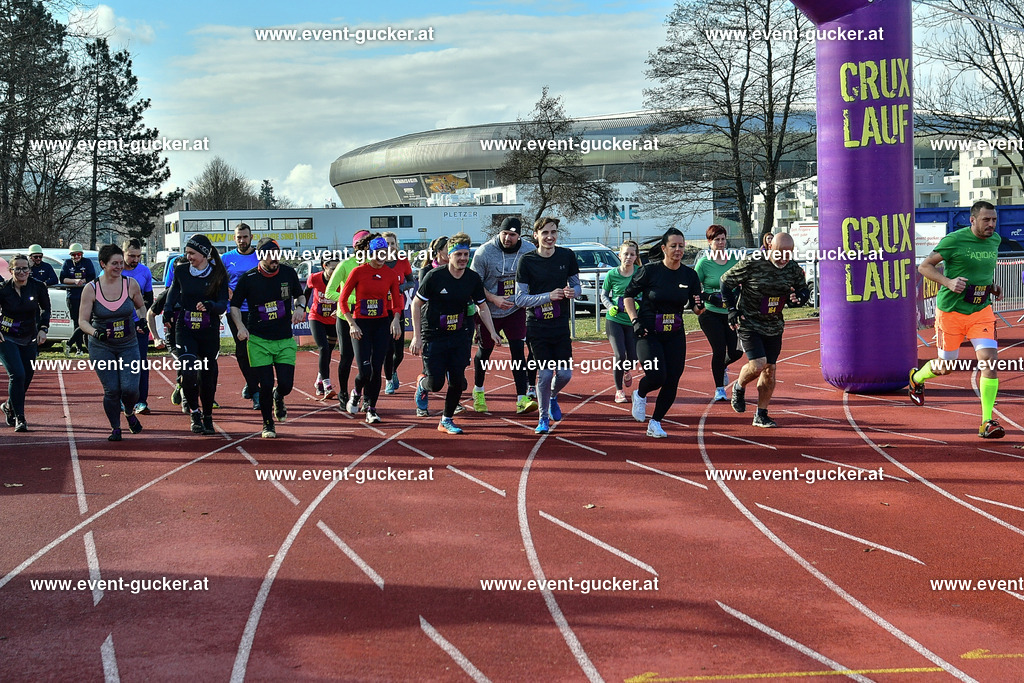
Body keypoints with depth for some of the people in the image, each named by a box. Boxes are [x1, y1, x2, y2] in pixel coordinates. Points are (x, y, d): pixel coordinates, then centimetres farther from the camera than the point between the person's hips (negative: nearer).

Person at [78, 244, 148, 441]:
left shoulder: (131, 284, -3)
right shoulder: (91, 289, -9)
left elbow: (140, 306, 16)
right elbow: (83, 321, -6)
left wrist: (142, 322, -3)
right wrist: (96, 333, -25)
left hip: (128, 346, 1)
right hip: (101, 347, -1)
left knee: (130, 388, -10)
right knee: (111, 390, -6)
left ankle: (130, 413, 24)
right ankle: (115, 429, 16)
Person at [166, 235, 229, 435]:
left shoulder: (219, 275, -4)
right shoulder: (181, 271, 2)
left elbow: (223, 305, -9)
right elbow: (174, 291, 19)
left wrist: (209, 305, -29)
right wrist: (167, 311, 4)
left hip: (209, 332, -1)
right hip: (185, 330, 1)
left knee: (207, 375, 4)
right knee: (188, 372, -17)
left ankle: (207, 417, 24)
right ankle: (195, 414, 3)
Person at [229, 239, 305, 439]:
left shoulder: (288, 273, 1)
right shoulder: (248, 278, -6)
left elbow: (300, 295, 18)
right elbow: (234, 305, 4)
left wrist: (300, 306, -4)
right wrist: (240, 326, -11)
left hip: (285, 340, 2)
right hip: (258, 341, -2)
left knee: (286, 385, -5)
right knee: (265, 385, -4)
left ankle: (278, 398, 33)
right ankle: (268, 424, 18)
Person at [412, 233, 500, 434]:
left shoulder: (473, 279, -2)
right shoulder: (434, 276, -14)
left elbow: (482, 307, 10)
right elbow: (416, 304, -6)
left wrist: (492, 332, -2)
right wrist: (417, 337, -10)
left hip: (460, 336, 3)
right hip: (433, 336, -3)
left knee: (457, 381, -2)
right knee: (436, 383, -6)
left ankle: (447, 420, 18)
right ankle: (422, 385, 32)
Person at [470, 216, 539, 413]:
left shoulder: (529, 251, -6)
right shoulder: (484, 252, -15)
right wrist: (494, 299, -22)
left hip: (516, 310, 1)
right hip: (489, 311, -1)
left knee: (518, 351, -9)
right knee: (484, 351, 13)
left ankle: (522, 399, -12)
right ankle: (478, 390, 37)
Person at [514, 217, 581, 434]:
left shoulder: (567, 256, 0)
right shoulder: (527, 261, -8)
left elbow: (577, 286, 10)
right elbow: (520, 299, -9)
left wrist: (572, 292, -14)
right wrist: (549, 296, -20)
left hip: (561, 325, 3)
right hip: (537, 326, -2)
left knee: (565, 373, 1)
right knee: (545, 374, -3)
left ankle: (553, 397, 36)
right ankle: (543, 418, 18)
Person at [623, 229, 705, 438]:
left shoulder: (690, 275, 2)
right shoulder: (650, 270, -8)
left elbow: (696, 309, 7)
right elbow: (628, 295, 0)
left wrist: (699, 306, -17)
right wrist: (635, 321, -11)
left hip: (675, 336, 4)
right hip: (648, 333, -4)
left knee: (672, 382, -1)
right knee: (656, 376, -20)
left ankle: (655, 423, 17)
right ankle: (640, 395, 15)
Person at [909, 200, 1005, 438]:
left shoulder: (995, 240, 6)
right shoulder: (954, 240, -14)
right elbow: (924, 266, -9)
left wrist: (992, 286, 9)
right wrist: (948, 282, -25)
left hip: (981, 311, 4)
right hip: (951, 311, -4)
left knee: (990, 359, -14)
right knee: (945, 367, 9)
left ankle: (987, 422, -8)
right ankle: (916, 378, 45)